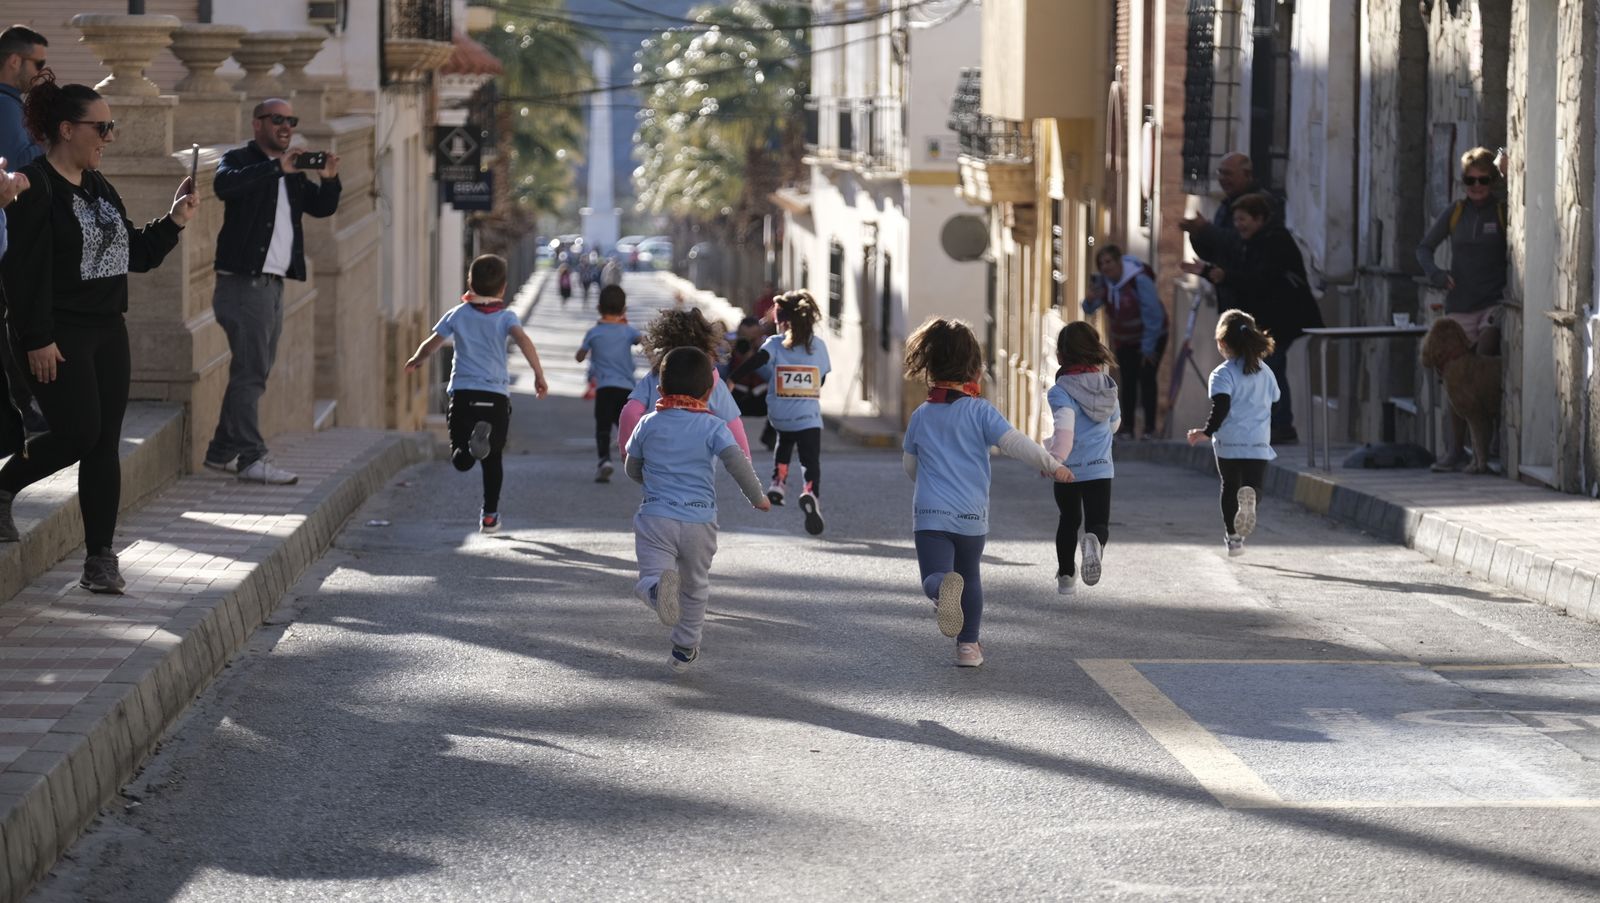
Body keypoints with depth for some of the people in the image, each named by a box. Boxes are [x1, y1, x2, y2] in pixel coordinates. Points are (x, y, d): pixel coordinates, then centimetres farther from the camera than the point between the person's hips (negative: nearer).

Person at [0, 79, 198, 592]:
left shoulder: (98, 187, 16)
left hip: (107, 333, 8)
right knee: (79, 433, -14)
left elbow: (135, 255, 22)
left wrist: (174, 222, 7)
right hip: (58, 338, -8)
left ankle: (100, 559, 5)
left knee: (104, 445, 3)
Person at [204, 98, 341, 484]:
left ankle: (222, 452, 20)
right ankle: (251, 458, -11)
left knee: (252, 372, 12)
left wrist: (329, 179, -6)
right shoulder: (240, 160, -5)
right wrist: (278, 167, -30)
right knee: (250, 372, -10)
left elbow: (322, 207, 15)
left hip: (272, 283, 9)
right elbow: (224, 185, -26)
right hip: (244, 282, -9)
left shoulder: (291, 174, 18)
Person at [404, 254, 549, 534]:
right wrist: (539, 375, -16)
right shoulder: (506, 316, 2)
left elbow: (431, 344, 6)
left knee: (460, 461, 0)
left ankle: (469, 443, -34)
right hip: (496, 395, 0)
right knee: (493, 459, 14)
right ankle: (489, 516, 13)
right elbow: (523, 340, -16)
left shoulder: (457, 314, 7)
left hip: (463, 392, 0)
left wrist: (415, 361, 27)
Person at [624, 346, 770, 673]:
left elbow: (633, 470, 16)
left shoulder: (648, 424, 5)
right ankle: (684, 649, 31)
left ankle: (659, 588, -46)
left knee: (648, 579, -10)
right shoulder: (713, 426, -2)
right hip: (699, 521, 1)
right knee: (695, 586, 21)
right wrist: (758, 498, -1)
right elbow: (737, 462, -13)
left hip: (655, 517, -1)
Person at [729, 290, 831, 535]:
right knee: (811, 460, -4)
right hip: (809, 418, -1)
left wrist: (732, 379, -22)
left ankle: (778, 482, 22)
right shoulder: (819, 345, 6)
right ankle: (810, 492, -33)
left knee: (784, 443, 34)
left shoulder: (775, 344, 0)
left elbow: (756, 362, -19)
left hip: (780, 416, 1)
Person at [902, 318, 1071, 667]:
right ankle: (968, 645, 22)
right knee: (970, 577, 20)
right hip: (972, 515, 0)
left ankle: (943, 587, -47)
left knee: (934, 576, -11)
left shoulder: (920, 416, 7)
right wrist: (1052, 465, -4)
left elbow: (909, 465, 18)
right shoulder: (979, 411, -3)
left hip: (929, 512, 0)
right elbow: (1014, 442, -13)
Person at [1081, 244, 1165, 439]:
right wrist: (1091, 300, -30)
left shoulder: (1139, 280, -28)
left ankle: (1149, 428, -7)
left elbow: (1153, 315, -26)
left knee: (1146, 378, -11)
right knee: (1128, 380, -1)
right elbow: (1089, 309, -3)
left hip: (1152, 336, -5)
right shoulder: (1102, 281, -8)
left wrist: (1148, 348, -23)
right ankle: (1126, 427, 1)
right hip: (1124, 339, 5)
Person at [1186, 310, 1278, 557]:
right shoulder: (1264, 371, 10)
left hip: (1228, 442, -2)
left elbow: (1221, 407, -19)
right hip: (1258, 442, 2)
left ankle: (1233, 537, 18)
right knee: (1254, 483, -1)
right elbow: (1274, 401, 19)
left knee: (1230, 488, 14)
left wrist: (1207, 431, -16)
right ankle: (1250, 498, -38)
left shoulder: (1222, 374, -6)